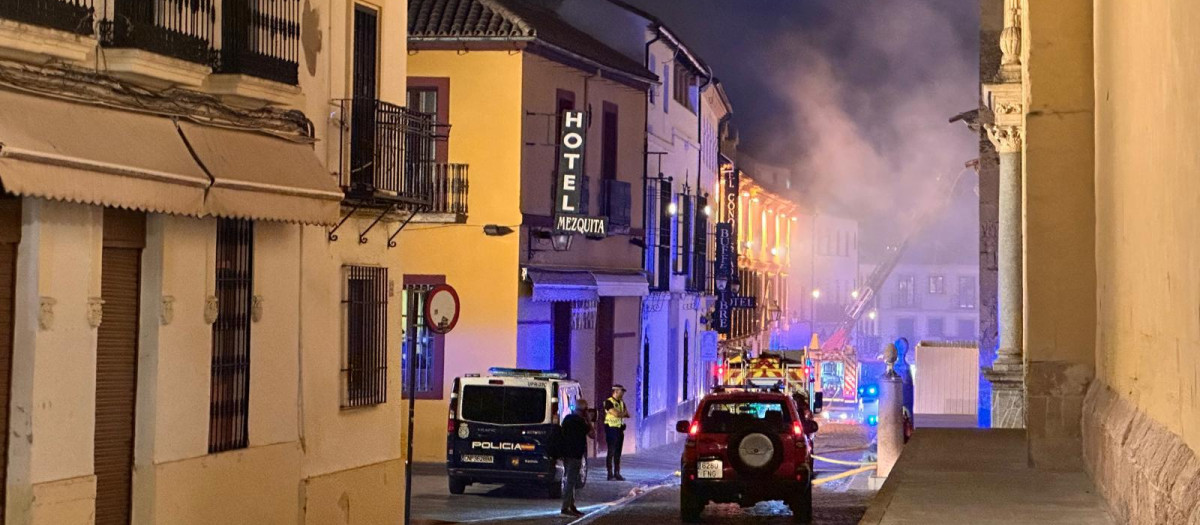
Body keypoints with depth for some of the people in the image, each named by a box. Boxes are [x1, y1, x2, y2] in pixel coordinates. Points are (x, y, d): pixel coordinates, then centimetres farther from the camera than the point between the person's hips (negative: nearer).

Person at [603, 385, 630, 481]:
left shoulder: (621, 403, 15)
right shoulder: (609, 402, -11)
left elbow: (627, 415, 10)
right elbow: (616, 414, -20)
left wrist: (620, 414, -7)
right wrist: (623, 413, -2)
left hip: (620, 429, 8)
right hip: (611, 429, -8)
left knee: (618, 453, 8)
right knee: (611, 452, -7)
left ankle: (617, 473, 12)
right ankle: (610, 474, -5)